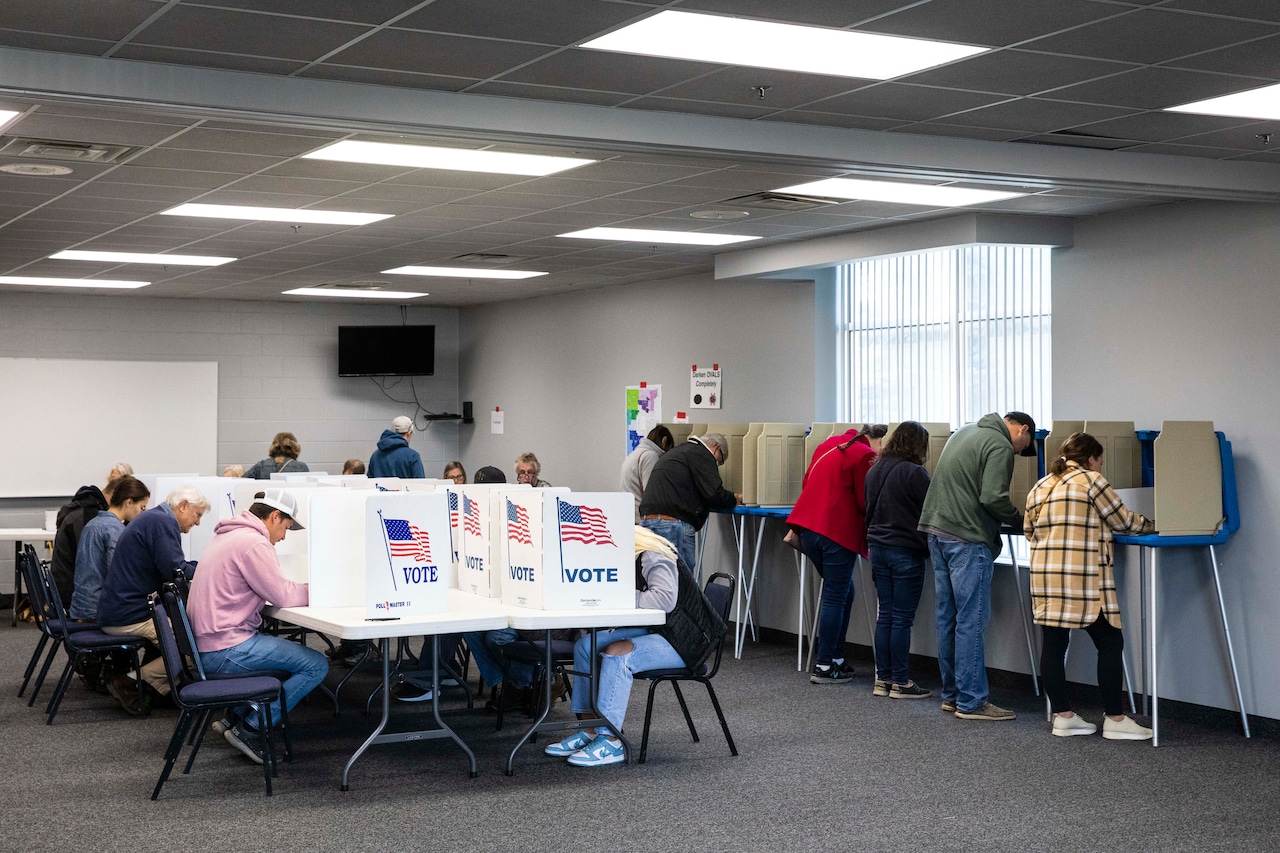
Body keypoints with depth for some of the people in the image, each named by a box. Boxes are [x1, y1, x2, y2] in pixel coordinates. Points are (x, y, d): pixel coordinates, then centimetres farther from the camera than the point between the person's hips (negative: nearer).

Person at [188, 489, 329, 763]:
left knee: (286, 647, 27)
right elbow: (282, 595, -15)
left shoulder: (227, 536, 17)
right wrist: (312, 589, 3)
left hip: (206, 644, 11)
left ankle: (237, 717, 20)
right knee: (316, 666, -10)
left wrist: (302, 588, 11)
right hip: (226, 650, -11)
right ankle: (250, 730, -5)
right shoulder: (253, 543, -15)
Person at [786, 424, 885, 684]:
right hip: (838, 532, -8)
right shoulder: (866, 456, -10)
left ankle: (835, 657, 21)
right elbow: (866, 504, -10)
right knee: (836, 597, 1)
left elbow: (807, 483, 20)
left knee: (841, 592, 19)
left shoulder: (829, 444, 15)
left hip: (808, 527, 8)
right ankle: (824, 667, 4)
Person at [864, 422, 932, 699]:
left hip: (878, 548, 7)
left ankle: (882, 679, 14)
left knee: (885, 615, 12)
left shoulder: (874, 470, 10)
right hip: (906, 551, -7)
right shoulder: (914, 473, -14)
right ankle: (900, 683, 3)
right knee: (902, 619, -1)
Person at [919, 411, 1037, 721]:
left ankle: (952, 694, 19)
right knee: (971, 621, -4)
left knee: (948, 617, 12)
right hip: (967, 539, -9)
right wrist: (1020, 520, -3)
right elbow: (993, 498, -19)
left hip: (936, 531, 9)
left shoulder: (965, 431, 18)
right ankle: (971, 701, -2)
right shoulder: (1000, 446, -10)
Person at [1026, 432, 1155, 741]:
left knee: (1053, 644, 8)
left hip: (1045, 576, 7)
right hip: (1083, 578, -7)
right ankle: (1115, 719, 2)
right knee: (1110, 643, 1)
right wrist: (1150, 526, 21)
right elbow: (1123, 520, 3)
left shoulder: (1040, 488, 16)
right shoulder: (1091, 481, -3)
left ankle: (1063, 716, 11)